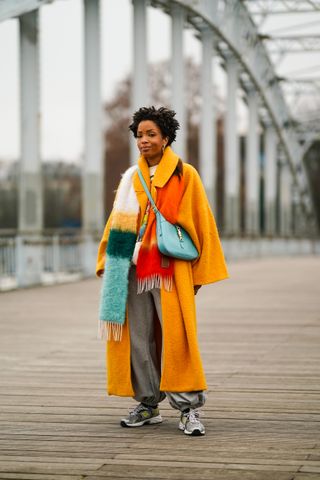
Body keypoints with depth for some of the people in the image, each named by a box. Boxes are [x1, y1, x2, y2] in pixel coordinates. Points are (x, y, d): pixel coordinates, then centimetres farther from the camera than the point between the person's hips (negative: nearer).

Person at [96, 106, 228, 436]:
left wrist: (199, 272, -1)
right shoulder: (131, 178, 13)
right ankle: (148, 405, 16)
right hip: (134, 268, 4)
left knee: (176, 336, -10)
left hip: (170, 269, -4)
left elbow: (200, 223, 2)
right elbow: (117, 224, 16)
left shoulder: (184, 175, 2)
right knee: (138, 338, 5)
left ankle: (188, 408, -6)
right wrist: (107, 262, 8)